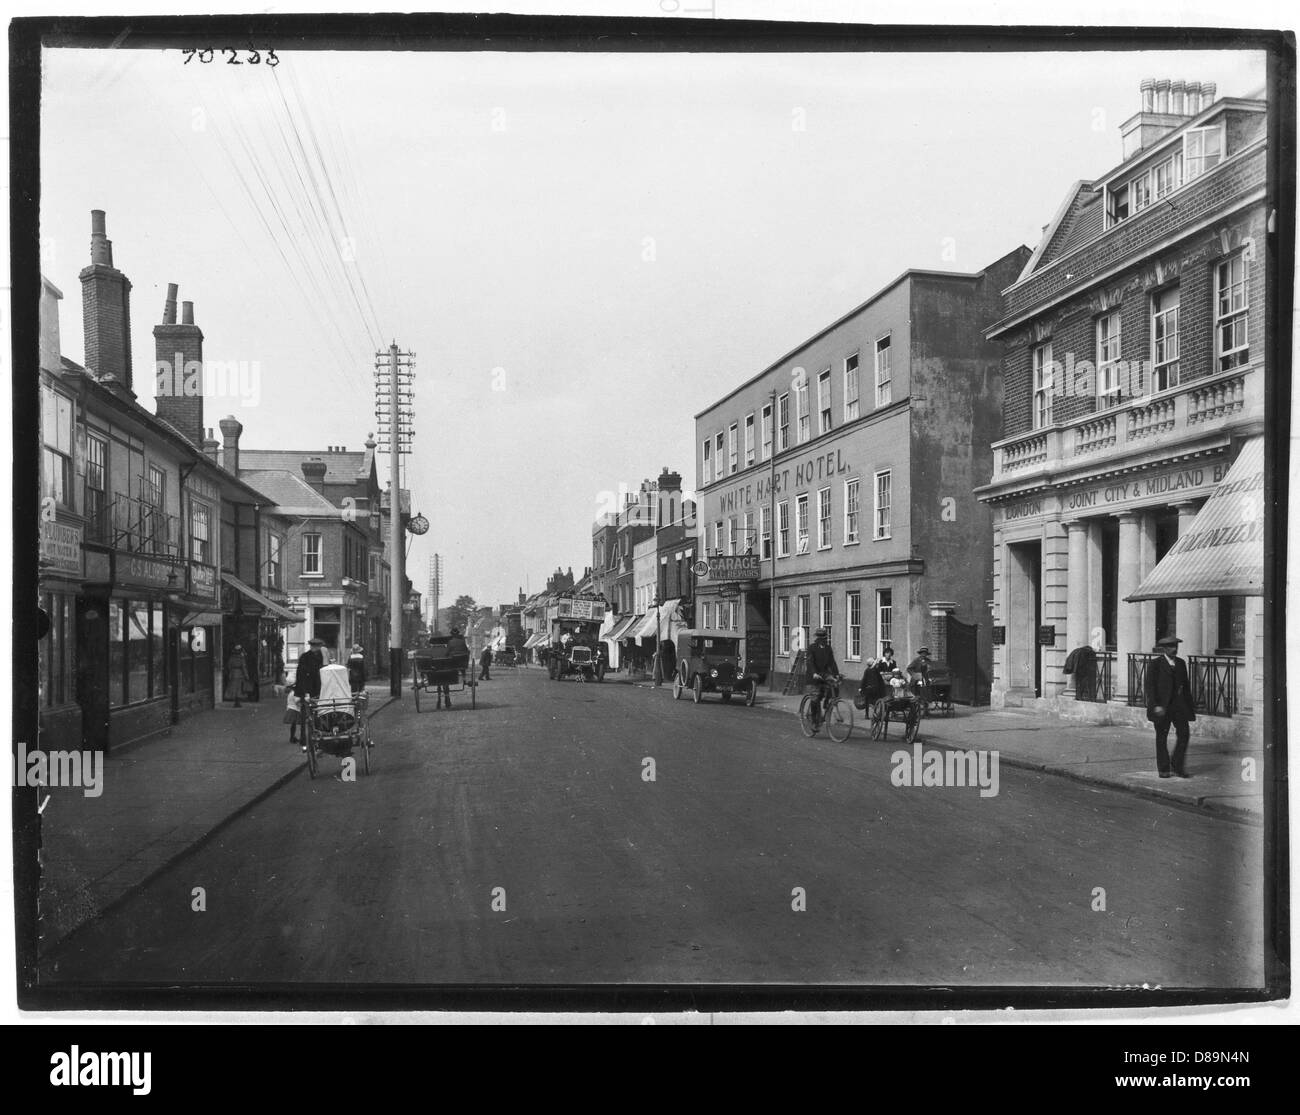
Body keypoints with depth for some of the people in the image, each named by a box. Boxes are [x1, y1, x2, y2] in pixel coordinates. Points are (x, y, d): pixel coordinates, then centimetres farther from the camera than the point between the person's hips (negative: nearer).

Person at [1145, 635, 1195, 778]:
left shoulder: (1181, 663, 11)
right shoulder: (1155, 664, -4)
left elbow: (1186, 685, 16)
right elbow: (1148, 685, -10)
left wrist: (1189, 705, 12)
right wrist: (1155, 705, -18)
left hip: (1179, 704, 4)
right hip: (1161, 706, -4)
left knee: (1184, 733, -5)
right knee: (1161, 738, 4)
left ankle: (1177, 766, 9)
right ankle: (1163, 769, 12)